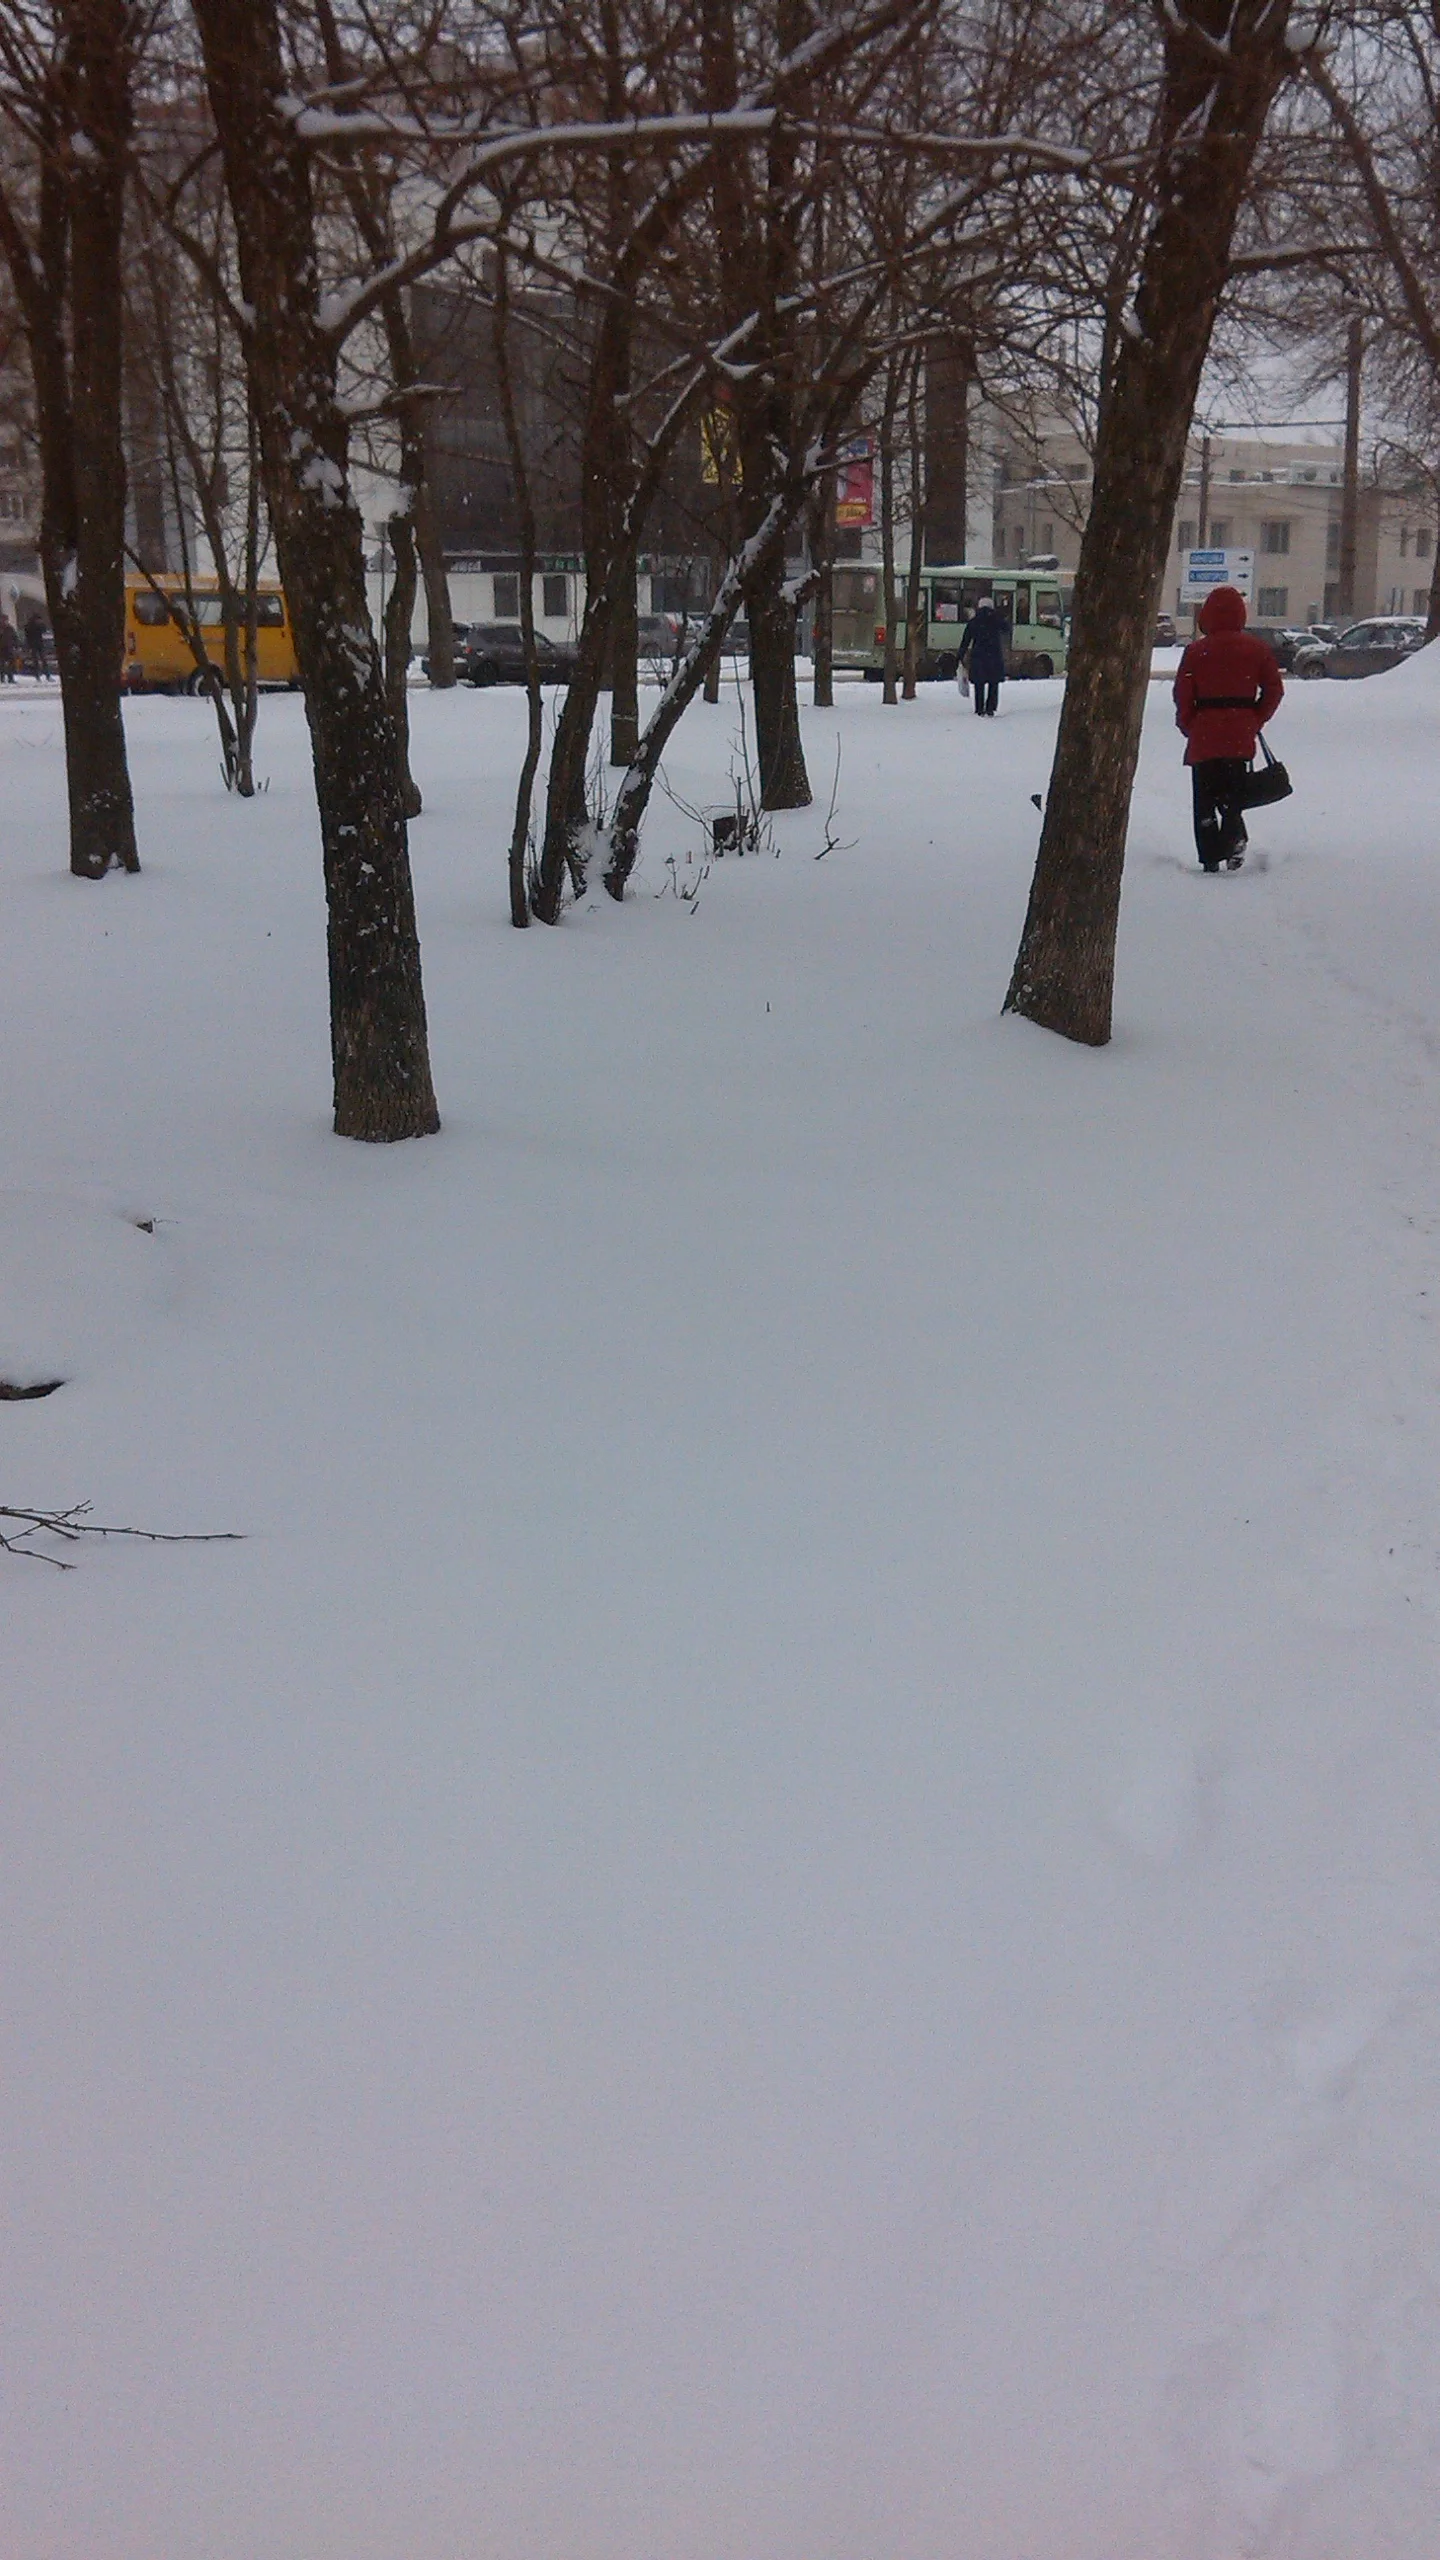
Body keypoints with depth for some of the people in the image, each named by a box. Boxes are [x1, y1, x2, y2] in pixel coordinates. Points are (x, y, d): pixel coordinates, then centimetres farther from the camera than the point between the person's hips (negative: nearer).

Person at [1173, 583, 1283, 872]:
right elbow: (1274, 690, 3)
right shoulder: (1257, 648, 3)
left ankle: (1210, 860, 0)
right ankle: (1234, 840, -12)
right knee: (1232, 796, 14)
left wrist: (1188, 727, 9)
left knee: (1205, 799, 6)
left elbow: (1182, 695, -5)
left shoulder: (1196, 650, -5)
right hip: (1241, 736, 2)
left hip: (1204, 736, -2)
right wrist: (1256, 721, 13)